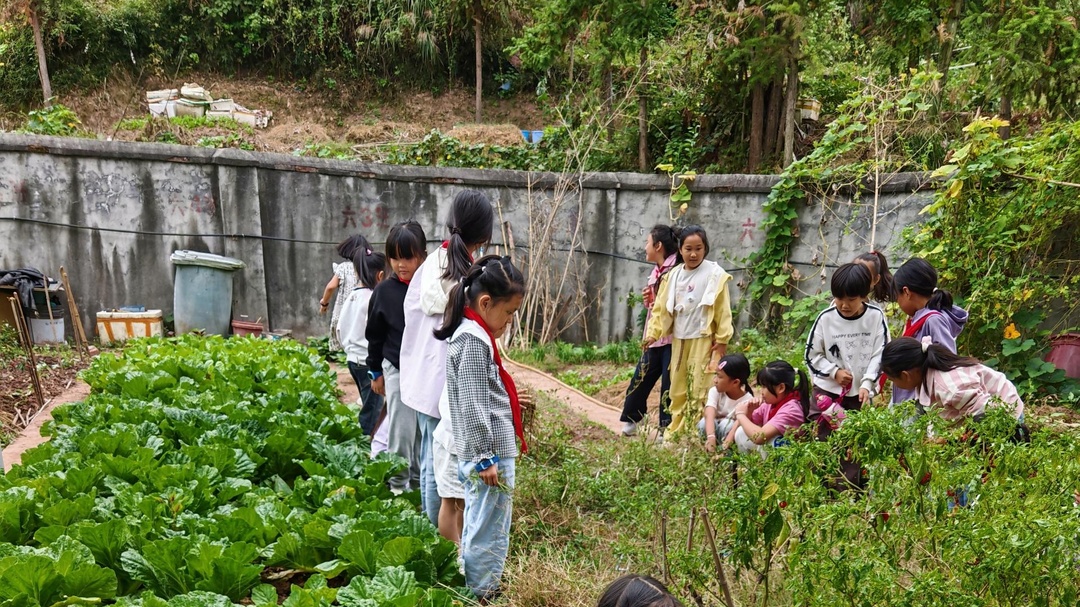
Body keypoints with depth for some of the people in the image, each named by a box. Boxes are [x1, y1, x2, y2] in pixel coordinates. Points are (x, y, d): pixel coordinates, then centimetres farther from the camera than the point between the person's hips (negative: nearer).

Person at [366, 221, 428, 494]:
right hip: (397, 370, 0)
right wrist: (375, 371, 8)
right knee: (401, 430, 3)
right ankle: (398, 484, 18)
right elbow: (375, 335, 6)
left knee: (425, 429, 12)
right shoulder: (384, 291, -4)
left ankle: (420, 480, 30)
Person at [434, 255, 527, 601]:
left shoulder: (469, 332, 13)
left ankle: (474, 594, 31)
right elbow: (473, 405, -20)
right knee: (489, 536, -2)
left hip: (479, 453, 11)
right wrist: (485, 457, -18)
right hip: (490, 453, -11)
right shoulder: (475, 339, -17)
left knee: (476, 531, 19)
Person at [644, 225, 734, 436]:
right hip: (679, 338, 5)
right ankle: (676, 428, 19)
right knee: (678, 386, 10)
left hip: (702, 338, -5)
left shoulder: (715, 274, -7)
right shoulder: (673, 275, 7)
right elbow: (661, 306, 9)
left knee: (698, 387, -5)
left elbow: (723, 310, -7)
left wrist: (721, 340, -9)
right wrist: (653, 332, 4)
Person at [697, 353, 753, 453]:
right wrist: (711, 437, -50)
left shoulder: (747, 400, -22)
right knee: (704, 423, -30)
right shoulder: (715, 392, -17)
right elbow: (709, 416, -32)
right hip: (714, 428, 2)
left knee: (727, 424, -34)